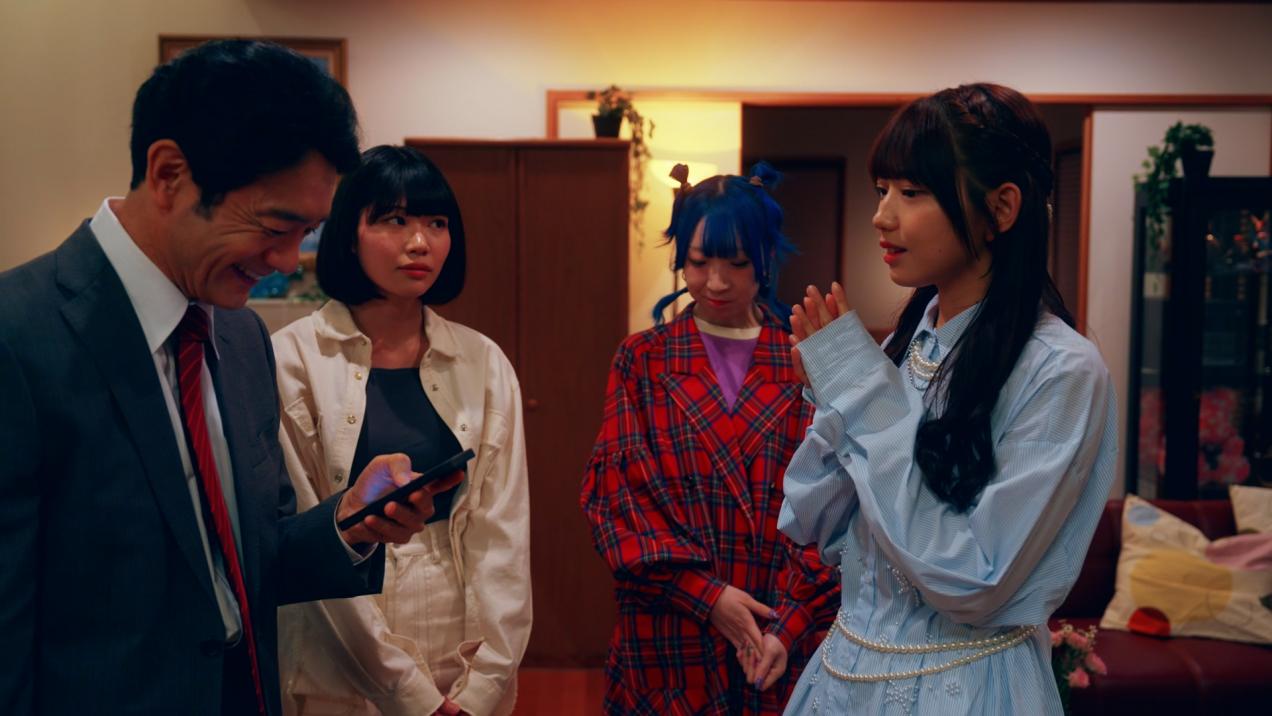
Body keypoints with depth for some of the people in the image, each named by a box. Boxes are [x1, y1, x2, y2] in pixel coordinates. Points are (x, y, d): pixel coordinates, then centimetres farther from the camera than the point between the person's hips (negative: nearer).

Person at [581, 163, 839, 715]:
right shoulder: (642, 361, 1)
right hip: (669, 640, 0)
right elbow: (614, 494, -5)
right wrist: (707, 594, -13)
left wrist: (793, 621, -13)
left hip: (783, 636, 0)